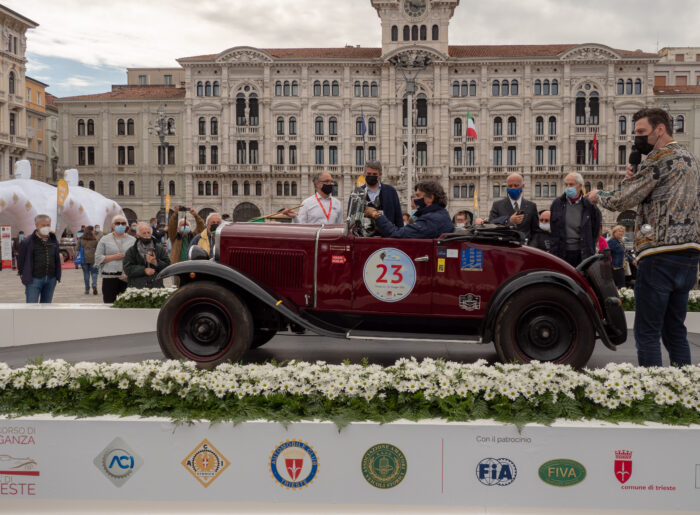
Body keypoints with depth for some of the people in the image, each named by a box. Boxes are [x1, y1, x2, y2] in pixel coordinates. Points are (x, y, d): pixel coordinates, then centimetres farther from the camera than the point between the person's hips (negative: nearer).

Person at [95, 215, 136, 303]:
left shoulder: (133, 240, 13)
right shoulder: (105, 240, 9)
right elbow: (98, 258, 2)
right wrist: (113, 257, -8)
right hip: (109, 277, -1)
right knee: (109, 303, -4)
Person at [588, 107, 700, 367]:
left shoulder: (660, 158, -8)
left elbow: (623, 201, -11)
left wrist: (597, 196, 9)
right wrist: (634, 181, 8)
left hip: (660, 256, -9)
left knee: (647, 333, -4)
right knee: (675, 331, 14)